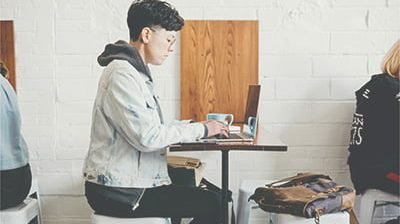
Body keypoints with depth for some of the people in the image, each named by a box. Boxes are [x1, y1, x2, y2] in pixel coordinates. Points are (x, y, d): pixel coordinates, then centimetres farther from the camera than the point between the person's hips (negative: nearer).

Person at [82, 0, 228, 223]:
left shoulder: (135, 71, 14)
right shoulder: (122, 74, -19)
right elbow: (147, 137, -25)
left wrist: (194, 125, 5)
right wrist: (200, 129, -15)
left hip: (127, 181, 10)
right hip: (118, 192, -10)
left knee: (207, 193, 19)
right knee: (210, 204, -14)